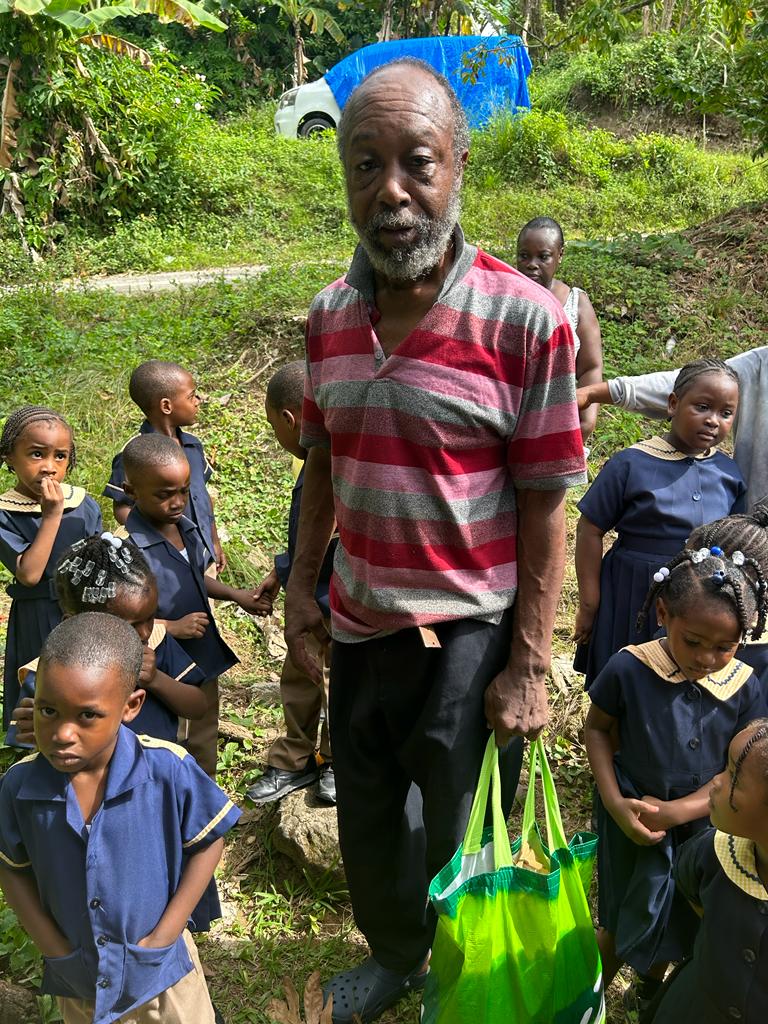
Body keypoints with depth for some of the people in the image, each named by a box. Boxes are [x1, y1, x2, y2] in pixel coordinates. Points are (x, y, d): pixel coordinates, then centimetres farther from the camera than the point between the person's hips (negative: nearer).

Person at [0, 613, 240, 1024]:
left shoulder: (167, 770, -27)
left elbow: (208, 843, -12)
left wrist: (163, 937, -12)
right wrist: (54, 946, -7)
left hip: (159, 964, -2)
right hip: (75, 974, 2)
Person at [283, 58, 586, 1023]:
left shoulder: (525, 319, -17)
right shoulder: (329, 314, -1)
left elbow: (544, 508, -14)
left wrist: (530, 666, -12)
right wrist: (301, 582, 5)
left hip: (469, 639, -4)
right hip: (356, 628, 5)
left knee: (460, 851, 18)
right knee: (365, 833, 25)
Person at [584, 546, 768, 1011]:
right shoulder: (629, 669, -21)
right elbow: (597, 729, -6)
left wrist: (677, 811, -20)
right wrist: (614, 803, -15)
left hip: (700, 820, 3)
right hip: (634, 819, -2)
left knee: (680, 920, 22)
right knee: (628, 921, 12)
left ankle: (651, 990, 52)